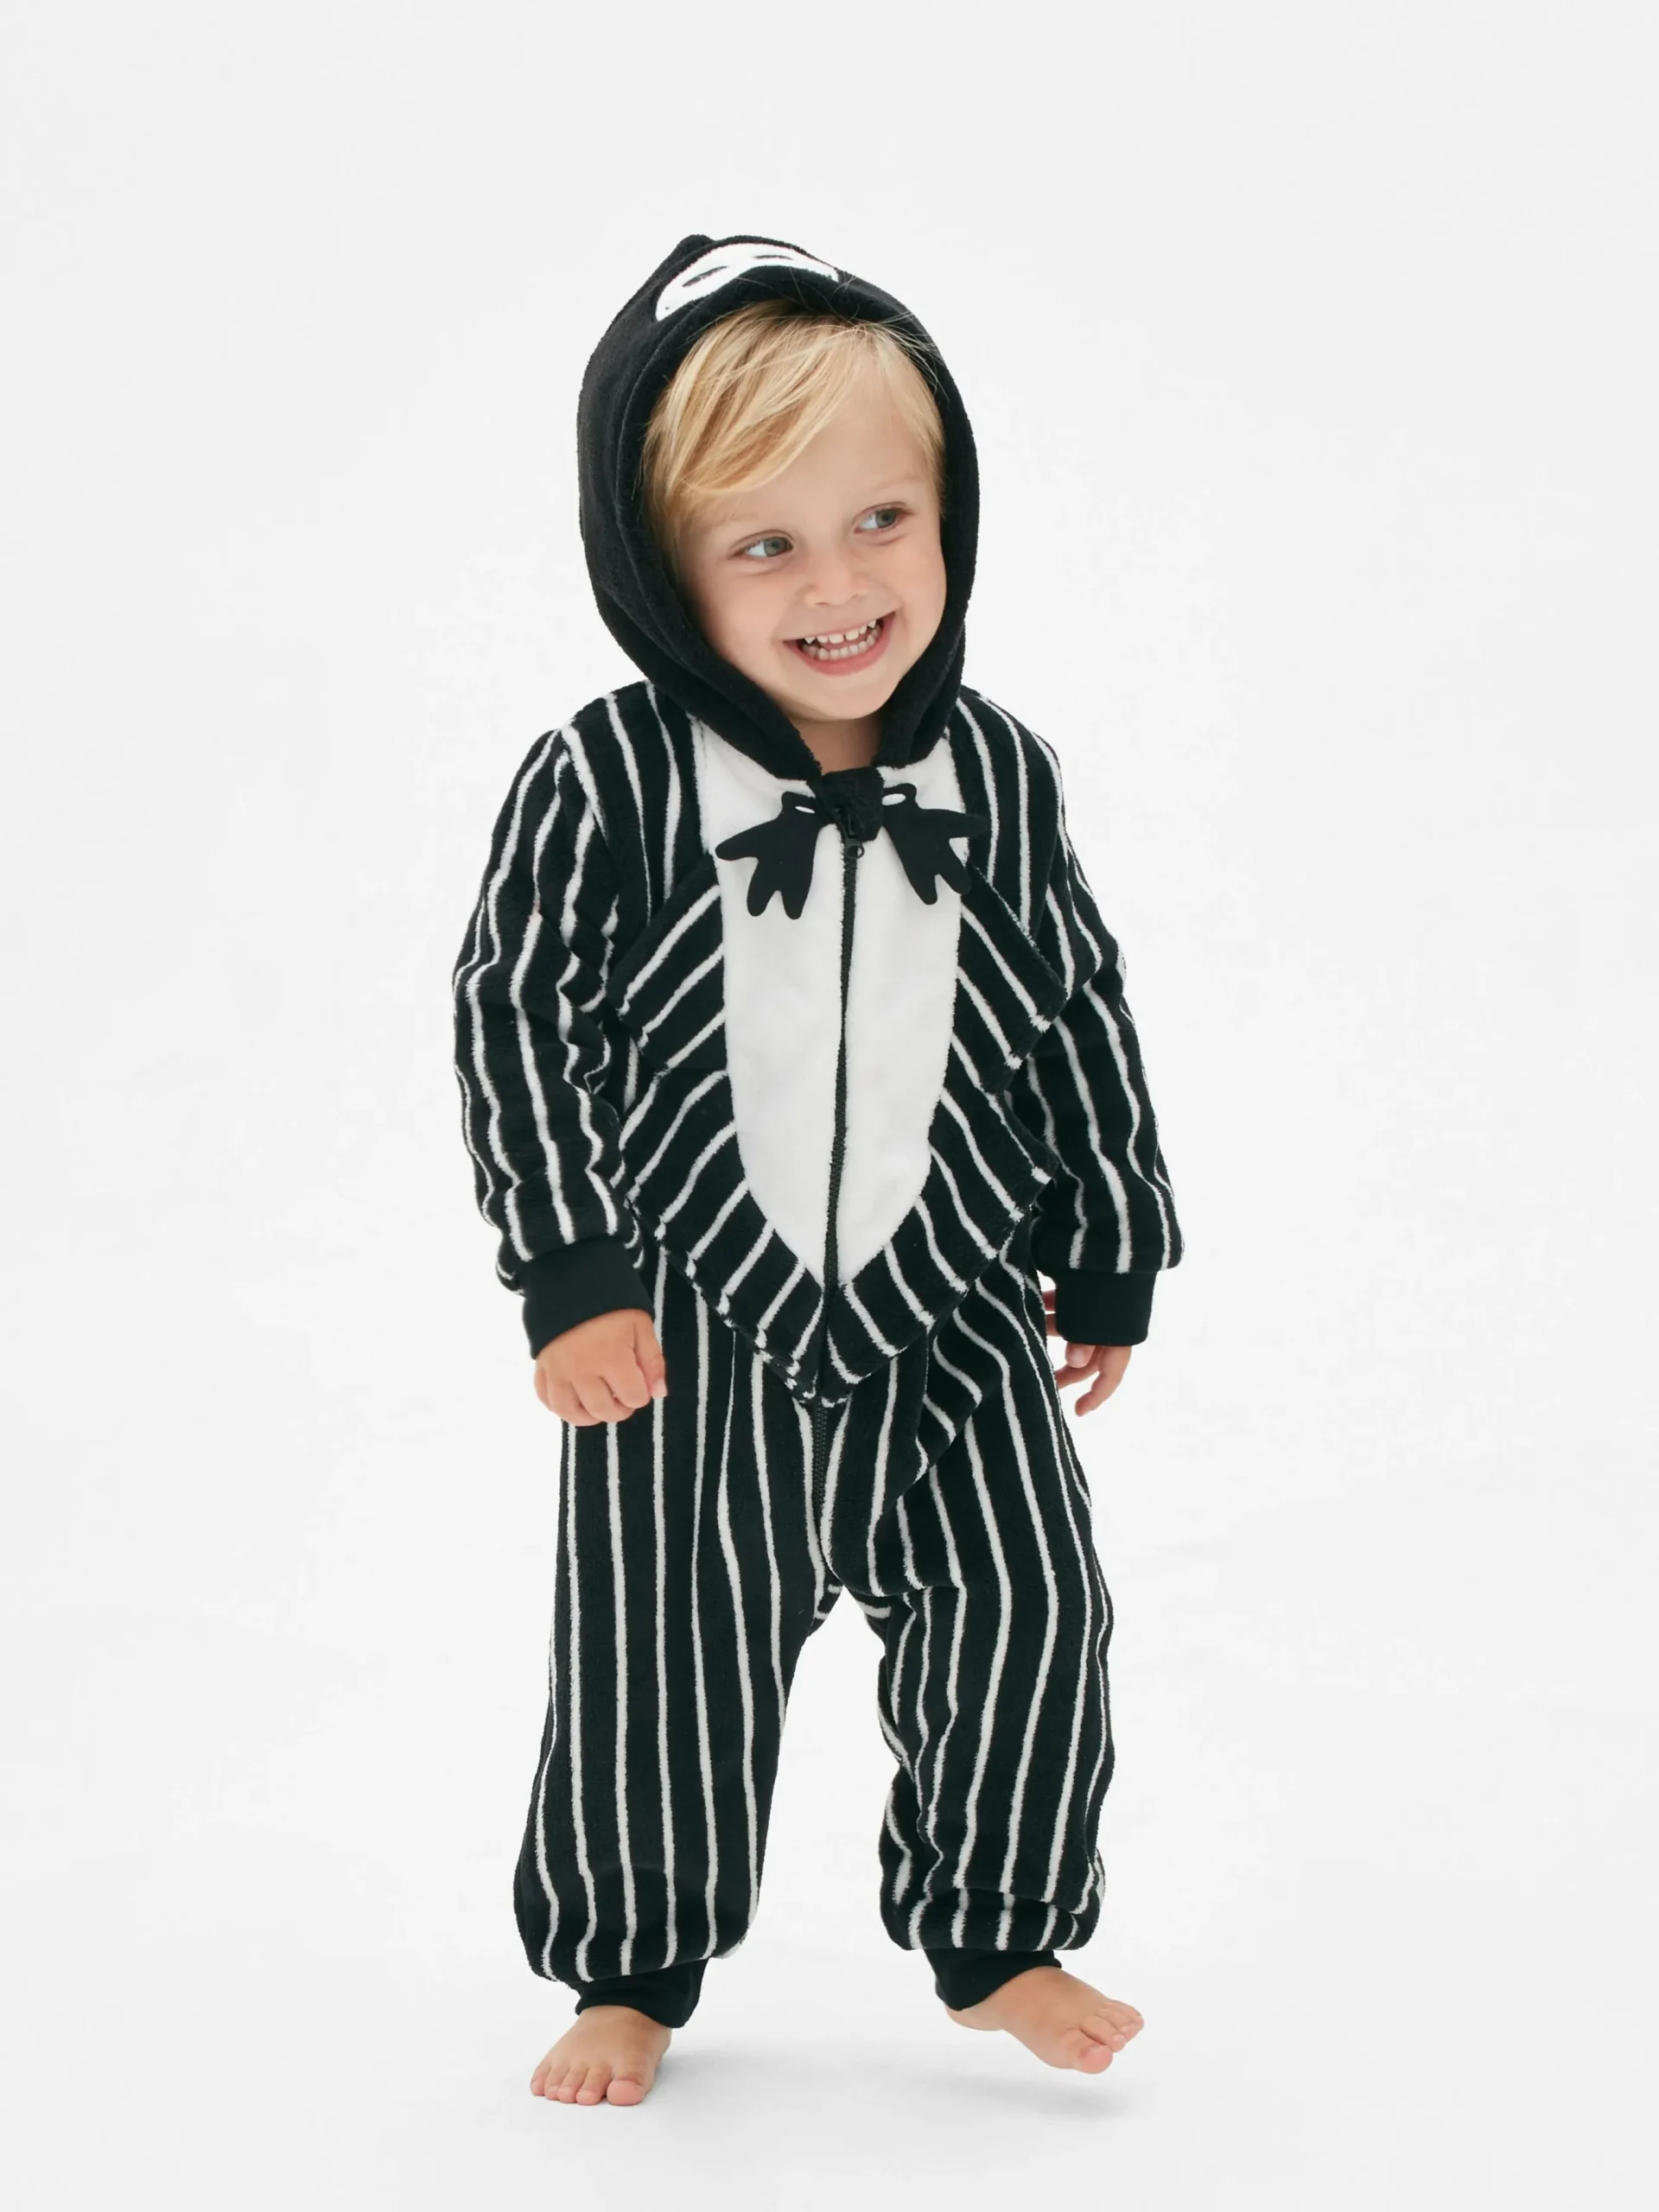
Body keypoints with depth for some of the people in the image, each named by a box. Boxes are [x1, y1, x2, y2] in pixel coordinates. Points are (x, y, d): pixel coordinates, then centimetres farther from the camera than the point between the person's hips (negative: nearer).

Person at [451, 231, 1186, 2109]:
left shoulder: (1000, 777, -2)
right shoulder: (600, 786, -12)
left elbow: (1079, 1018, 8)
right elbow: (515, 1021, -8)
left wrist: (1110, 1253, 12)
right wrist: (571, 1274, -11)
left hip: (953, 1321, 3)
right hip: (695, 1328, -2)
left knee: (1024, 1623, 3)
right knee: (659, 1664, 7)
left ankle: (999, 1938, 25)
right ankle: (630, 1968, 28)